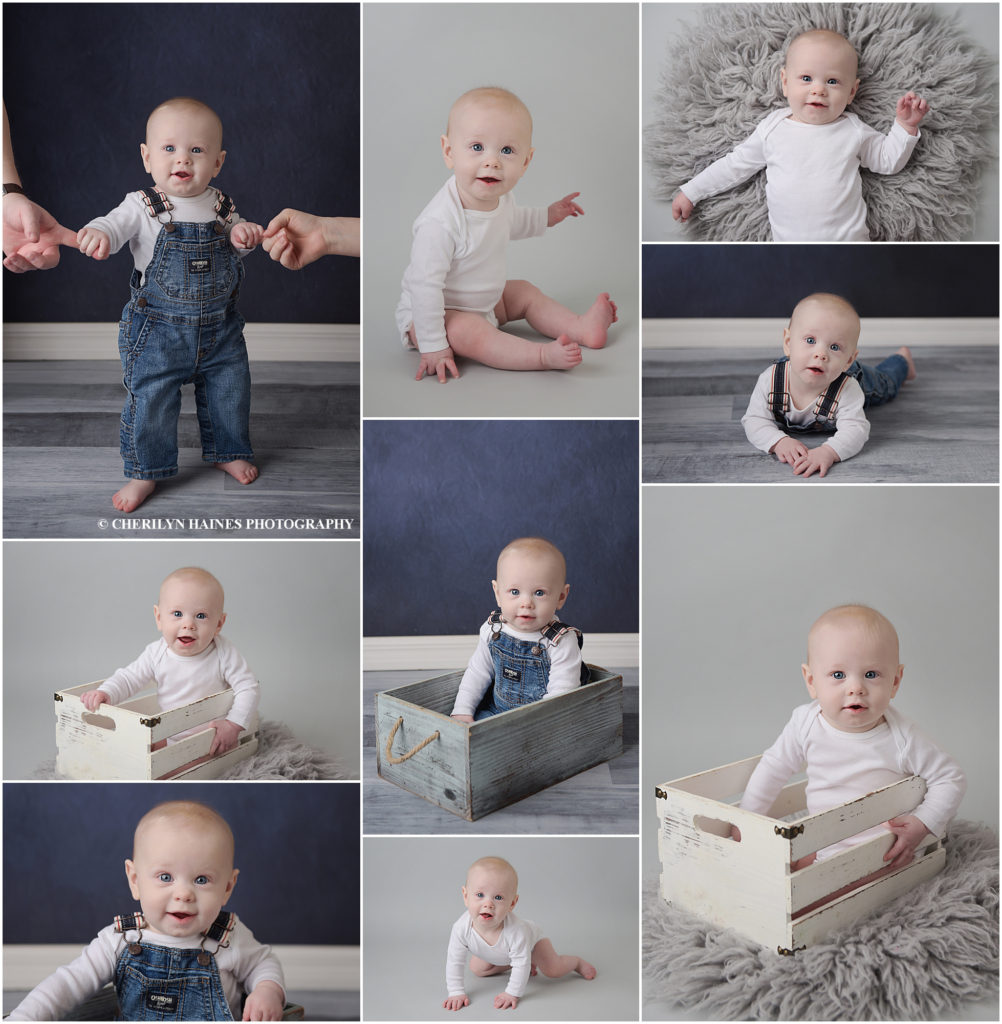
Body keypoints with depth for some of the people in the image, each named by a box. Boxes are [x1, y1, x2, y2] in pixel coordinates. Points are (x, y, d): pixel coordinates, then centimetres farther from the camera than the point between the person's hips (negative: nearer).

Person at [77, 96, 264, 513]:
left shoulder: (221, 206, 1)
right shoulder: (142, 206, -10)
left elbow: (235, 240, 14)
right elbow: (115, 224, -25)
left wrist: (243, 235, -11)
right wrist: (97, 234, -49)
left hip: (219, 328, 3)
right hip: (158, 330, -3)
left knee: (229, 393, 15)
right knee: (149, 400, 0)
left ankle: (227, 451, 39)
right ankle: (145, 471, 18)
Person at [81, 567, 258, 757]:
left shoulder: (224, 654, -16)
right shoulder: (157, 654, -7)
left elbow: (248, 688, -13)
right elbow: (128, 679, 1)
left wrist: (234, 724, -25)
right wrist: (105, 692, -20)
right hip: (168, 738, 3)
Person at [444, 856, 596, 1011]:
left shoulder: (516, 930, -48)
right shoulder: (461, 928, -40)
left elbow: (522, 965, -37)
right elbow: (454, 962, -27)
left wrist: (512, 994, -34)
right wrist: (456, 992, -28)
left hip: (531, 939, -4)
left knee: (554, 970, -10)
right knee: (477, 969, 12)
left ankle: (577, 962, 24)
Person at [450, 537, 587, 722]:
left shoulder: (562, 644, -19)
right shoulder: (493, 630, -2)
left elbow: (561, 696, -20)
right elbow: (478, 673, 12)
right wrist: (462, 711, 3)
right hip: (495, 711, 5)